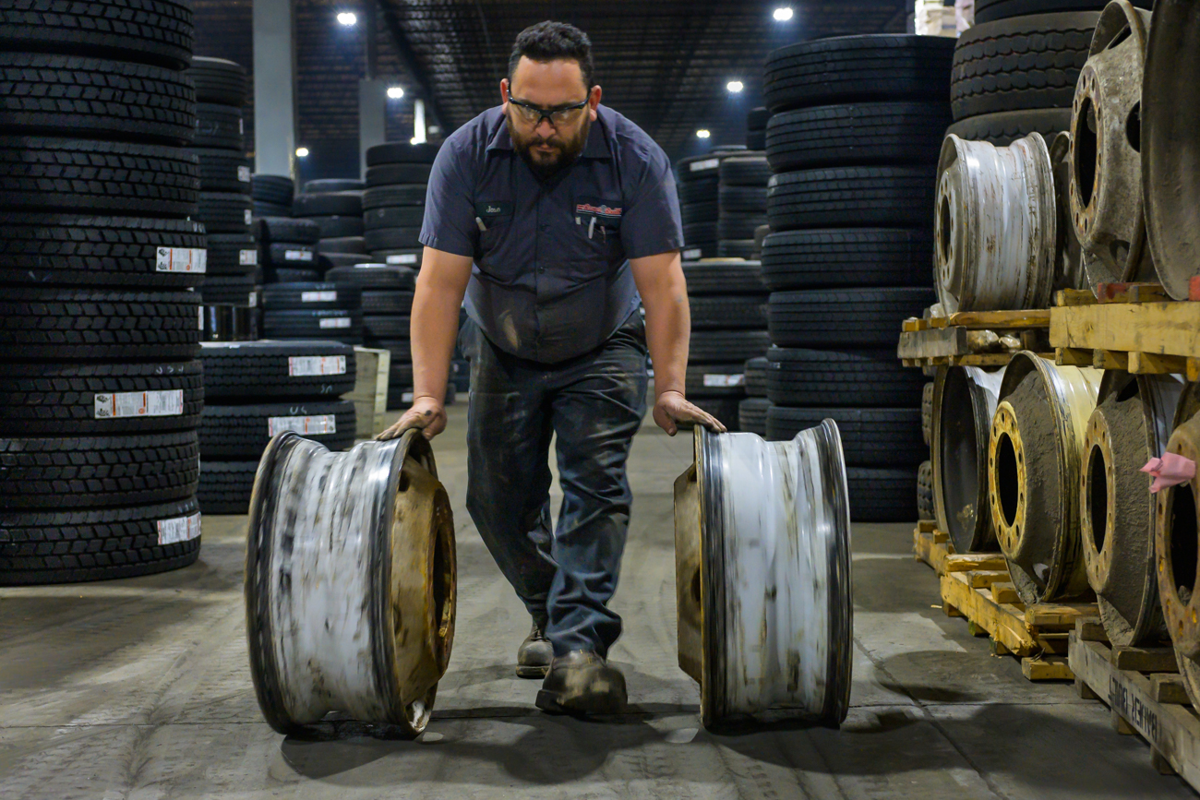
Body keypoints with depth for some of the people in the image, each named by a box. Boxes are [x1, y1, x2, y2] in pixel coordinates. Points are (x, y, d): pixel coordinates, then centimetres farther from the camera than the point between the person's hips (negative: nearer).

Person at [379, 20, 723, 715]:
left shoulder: (636, 160, -23)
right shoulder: (467, 155, -20)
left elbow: (662, 282, -24)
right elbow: (441, 282, -23)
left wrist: (670, 389, -30)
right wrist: (429, 395, -28)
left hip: (601, 351, -2)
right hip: (504, 352, 2)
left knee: (597, 485, -17)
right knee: (499, 499, 2)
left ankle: (578, 645, -20)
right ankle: (550, 614, 24)